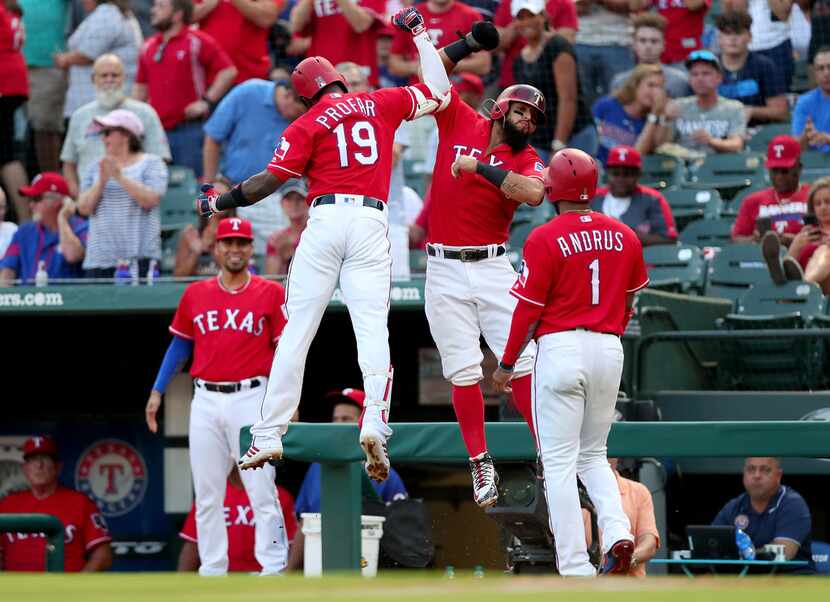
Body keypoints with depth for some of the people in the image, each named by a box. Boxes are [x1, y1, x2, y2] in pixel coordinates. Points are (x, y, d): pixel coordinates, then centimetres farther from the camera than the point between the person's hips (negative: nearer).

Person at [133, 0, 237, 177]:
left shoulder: (197, 42, -3)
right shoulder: (148, 47, 15)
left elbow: (228, 71, -6)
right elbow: (141, 86, 21)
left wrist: (207, 101, -11)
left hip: (189, 130, -6)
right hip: (156, 132, 6)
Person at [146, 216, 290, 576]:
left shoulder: (271, 293, 2)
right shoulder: (195, 294, 11)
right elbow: (180, 345, 18)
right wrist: (157, 391, 12)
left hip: (251, 398, -3)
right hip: (206, 401, 4)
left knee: (261, 489, -8)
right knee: (207, 493, 5)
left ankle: (274, 567, -7)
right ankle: (212, 571, 9)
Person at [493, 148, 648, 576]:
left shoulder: (545, 239, -10)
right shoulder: (624, 237, 6)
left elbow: (528, 310, -8)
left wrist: (506, 365, 3)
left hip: (561, 348, -5)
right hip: (610, 349, 5)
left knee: (560, 461, -1)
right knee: (593, 454, 19)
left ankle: (575, 567, -6)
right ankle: (617, 531, -6)